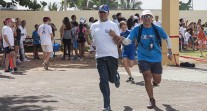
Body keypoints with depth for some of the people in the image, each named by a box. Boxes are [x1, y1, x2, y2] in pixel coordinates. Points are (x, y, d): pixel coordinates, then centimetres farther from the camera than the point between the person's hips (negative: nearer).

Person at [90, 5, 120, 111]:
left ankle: (116, 77, 46)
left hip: (112, 55, -2)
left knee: (112, 78, 6)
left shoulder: (113, 25, 0)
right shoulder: (94, 26, 10)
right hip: (100, 56, 2)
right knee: (103, 80, -4)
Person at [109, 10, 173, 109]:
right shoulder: (137, 30, -7)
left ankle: (152, 83, 46)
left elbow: (167, 38, 9)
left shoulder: (157, 29, -6)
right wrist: (118, 37, -28)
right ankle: (151, 100, 9)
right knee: (147, 78, -10)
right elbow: (127, 41, -9)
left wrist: (170, 52, 10)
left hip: (156, 59, 1)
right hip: (143, 58, -1)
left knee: (157, 81, 7)